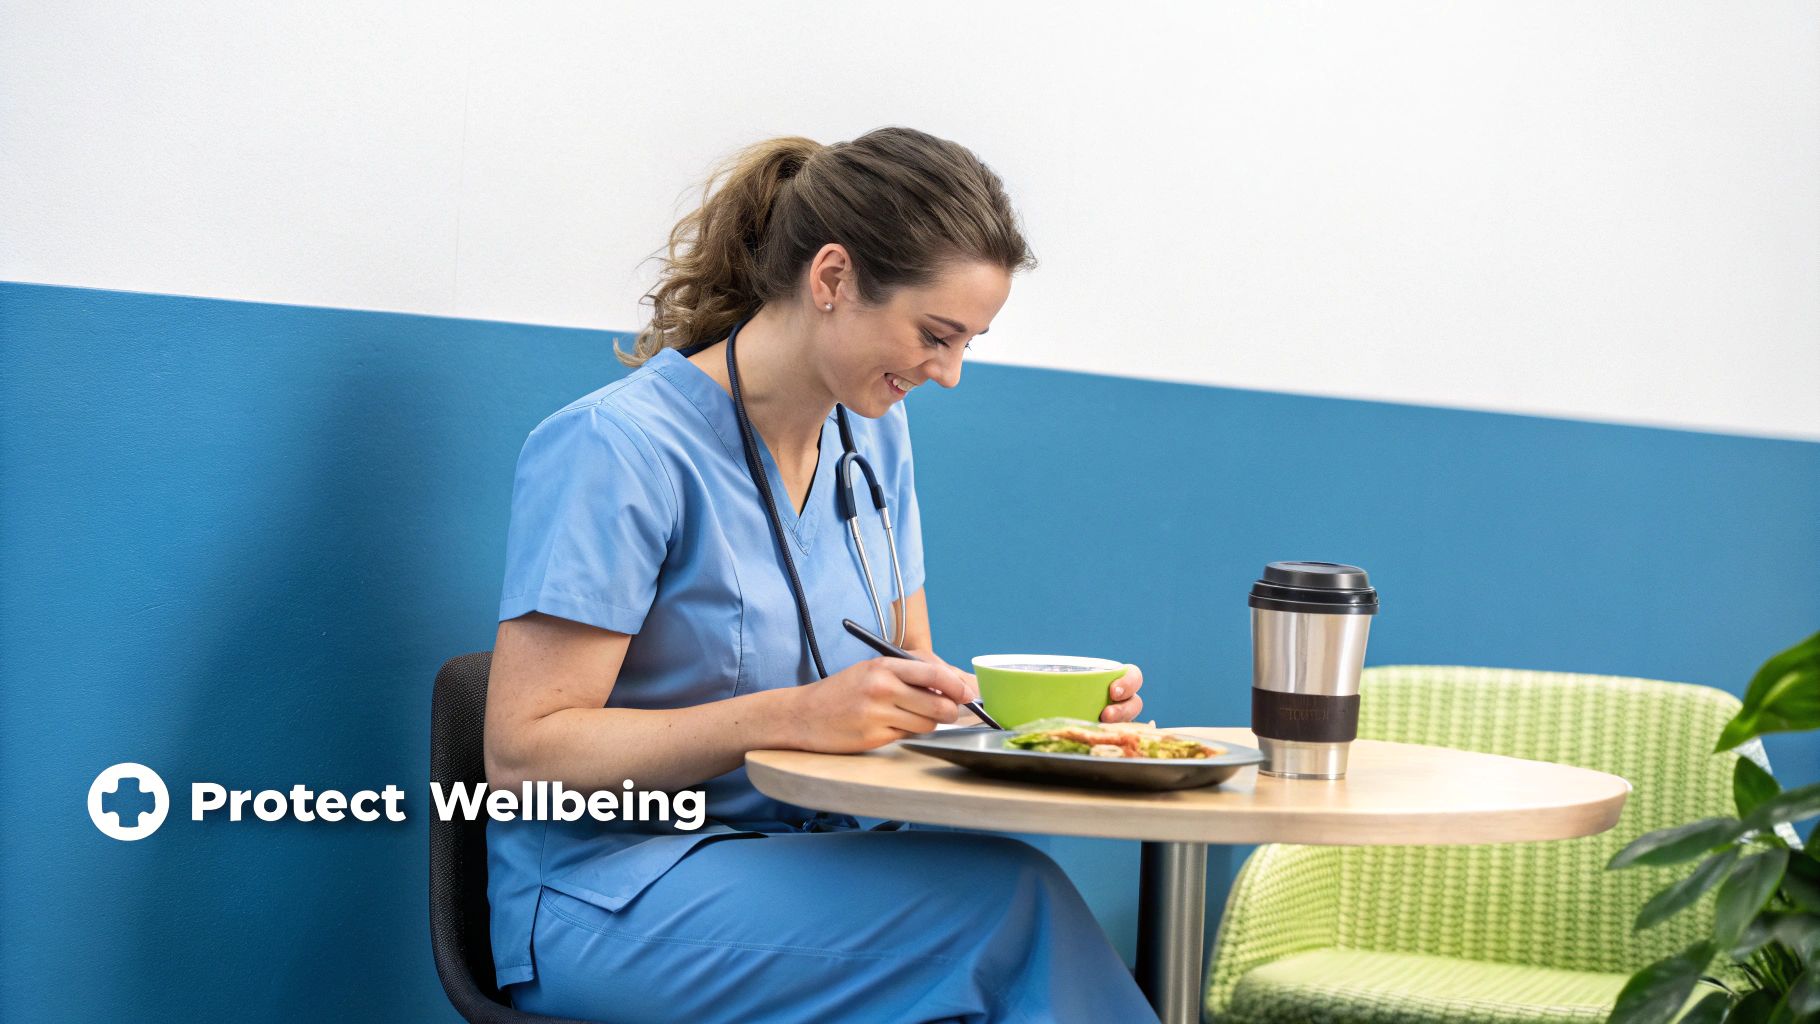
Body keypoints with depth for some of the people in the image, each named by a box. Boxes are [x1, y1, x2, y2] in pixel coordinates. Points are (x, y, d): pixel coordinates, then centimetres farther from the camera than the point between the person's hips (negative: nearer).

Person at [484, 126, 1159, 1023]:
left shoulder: (874, 437, 11)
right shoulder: (616, 447, -14)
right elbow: (520, 751, -17)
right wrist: (797, 717, -25)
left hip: (803, 867, 7)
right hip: (609, 899, -6)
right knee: (1013, 895, -28)